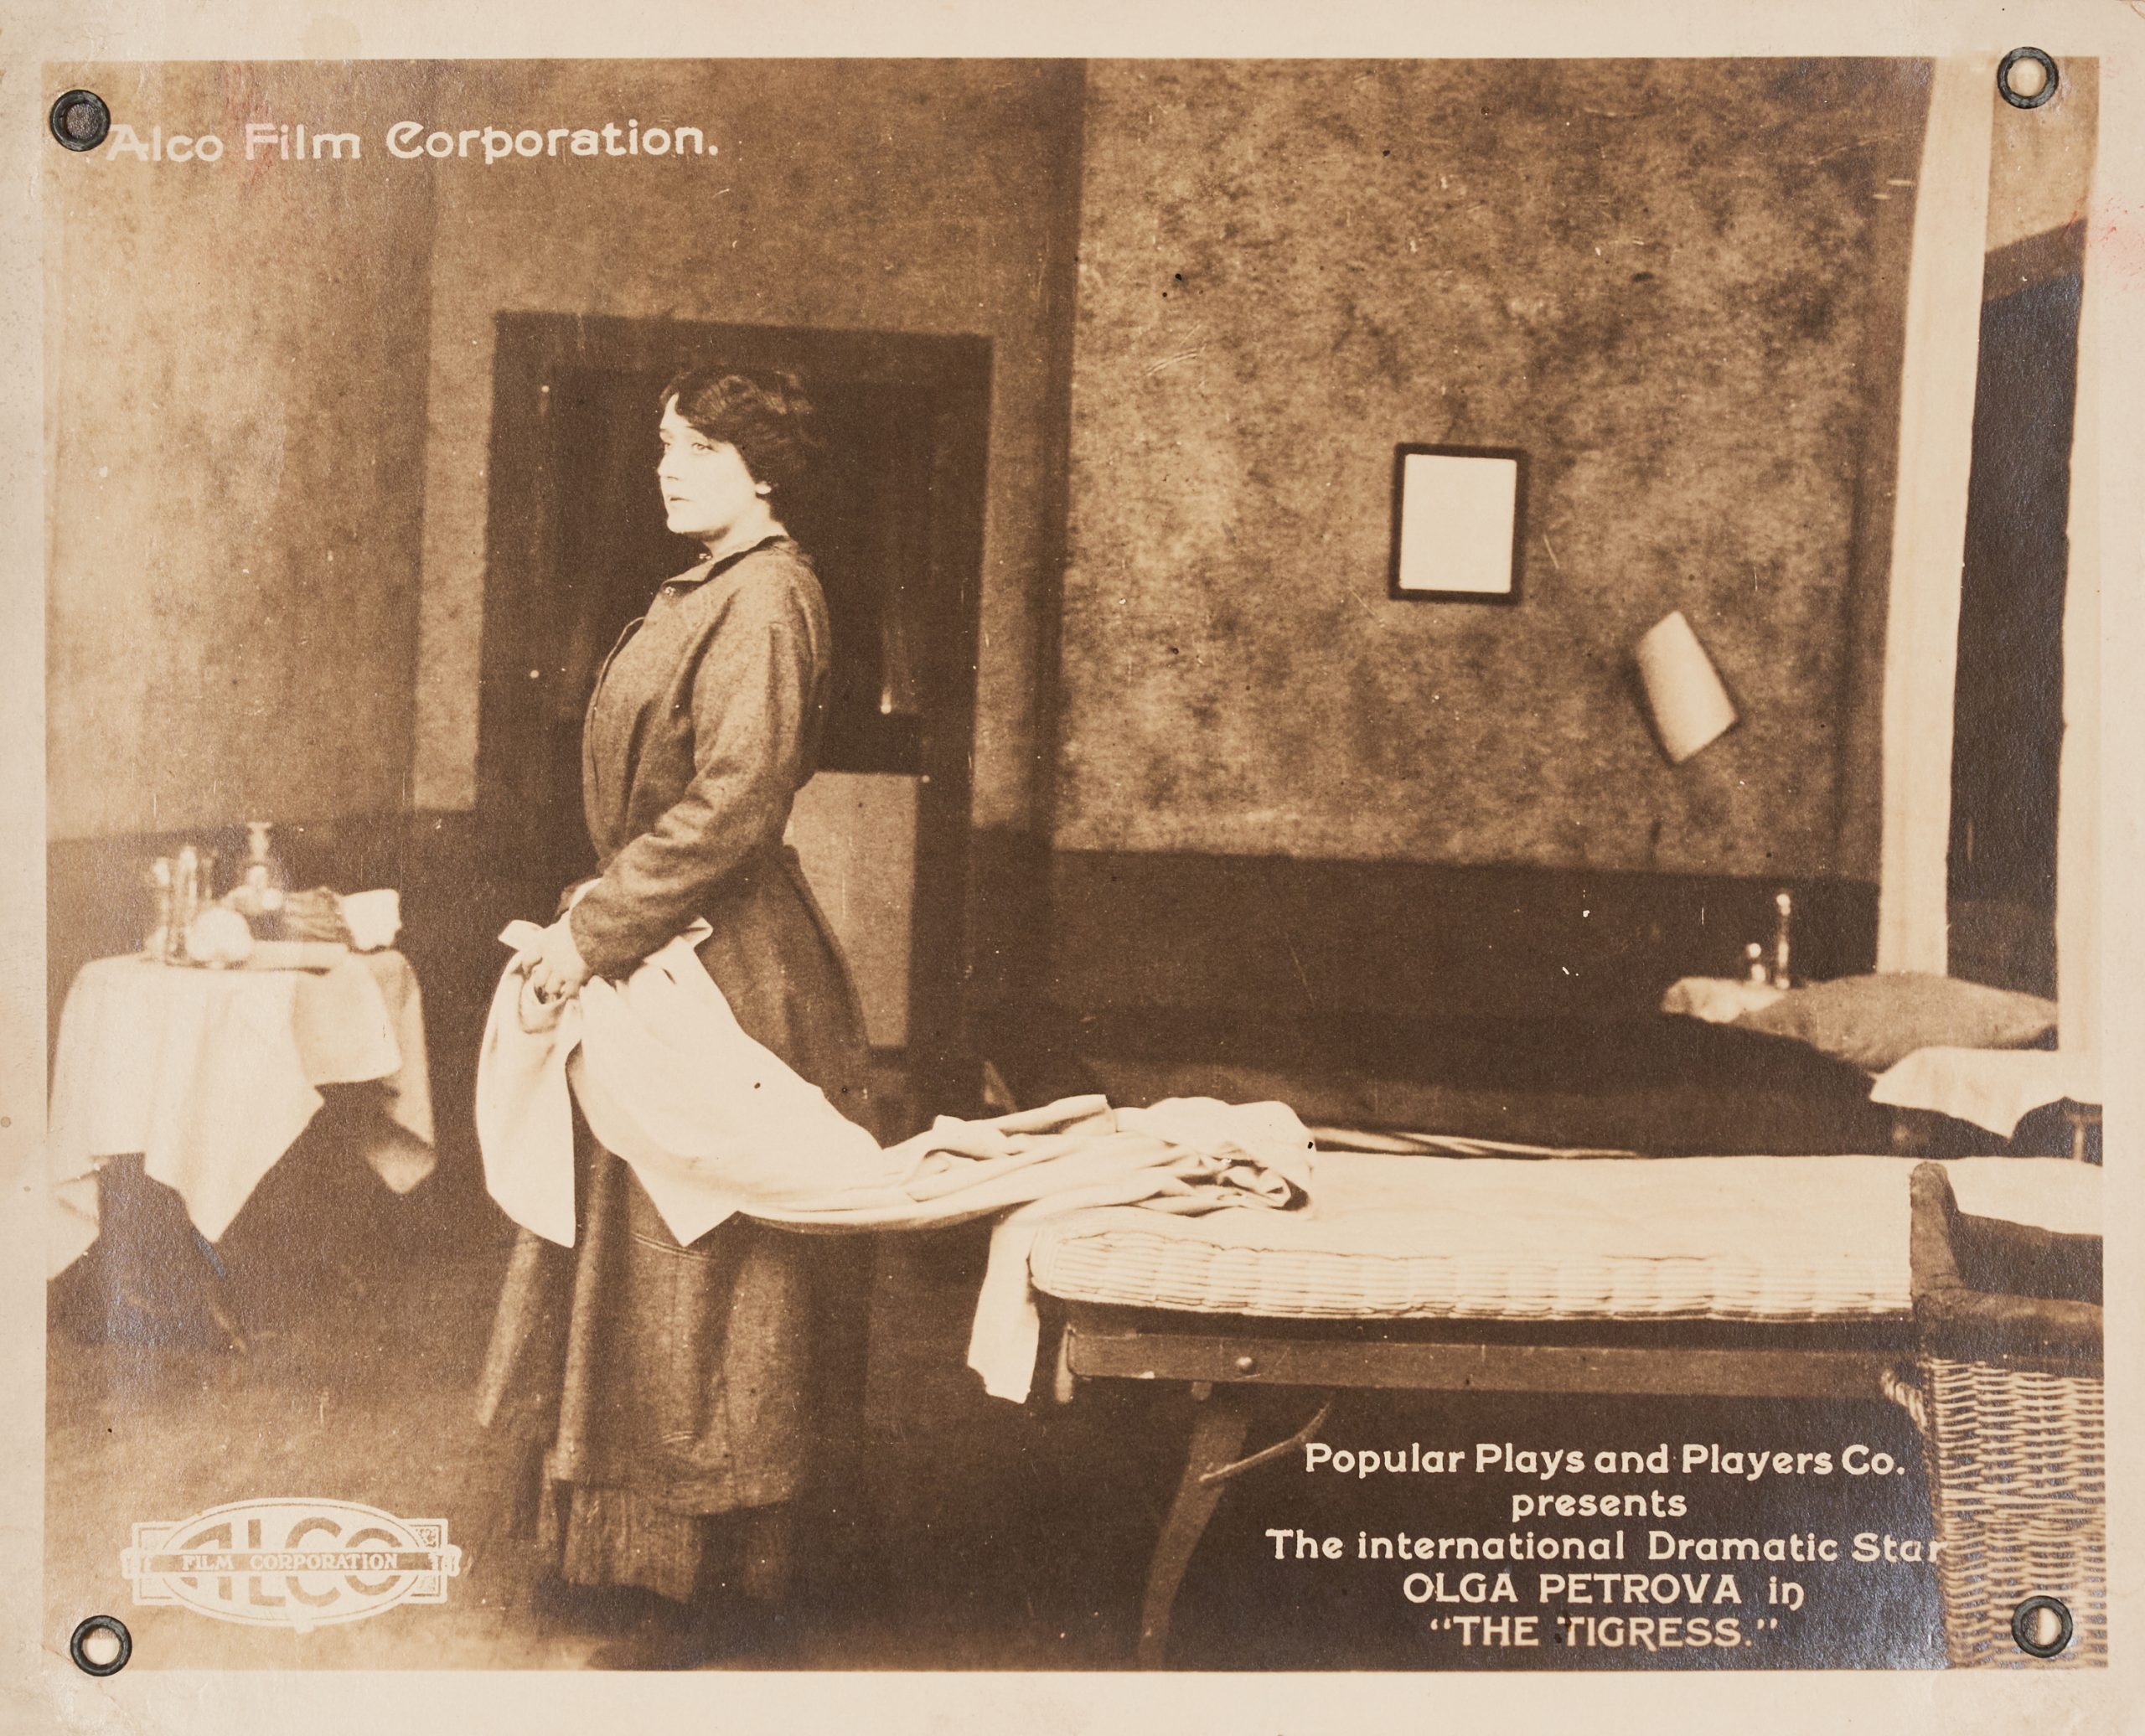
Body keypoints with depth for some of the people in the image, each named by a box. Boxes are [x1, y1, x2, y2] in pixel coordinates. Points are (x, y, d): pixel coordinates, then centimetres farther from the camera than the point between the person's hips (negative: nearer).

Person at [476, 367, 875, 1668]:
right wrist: (605, 906, 11)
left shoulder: (766, 594, -16)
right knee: (650, 1249, 16)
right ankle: (636, 1539, 29)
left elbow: (733, 803, -23)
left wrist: (598, 930, -20)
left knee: (703, 1271, -2)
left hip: (726, 972, -10)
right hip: (671, 958, 10)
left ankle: (727, 1585, 11)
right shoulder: (708, 591, 15)